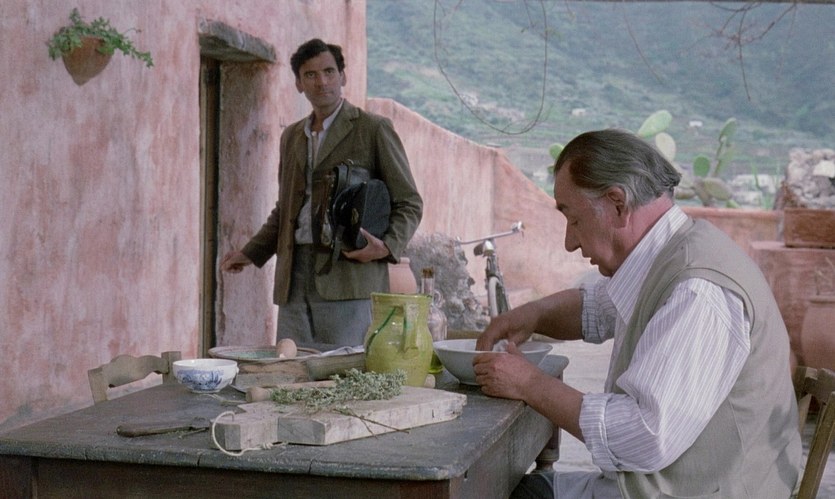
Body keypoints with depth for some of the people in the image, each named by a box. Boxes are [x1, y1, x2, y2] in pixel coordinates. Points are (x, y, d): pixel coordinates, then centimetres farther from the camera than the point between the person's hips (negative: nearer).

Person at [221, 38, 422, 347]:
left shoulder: (374, 130, 2)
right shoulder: (291, 136, 21)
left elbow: (409, 203, 2)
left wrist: (387, 247, -15)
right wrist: (251, 252, 18)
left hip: (347, 275, -5)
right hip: (294, 278, 5)